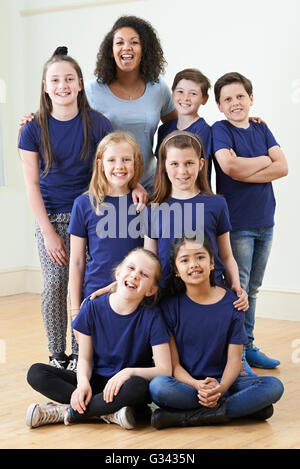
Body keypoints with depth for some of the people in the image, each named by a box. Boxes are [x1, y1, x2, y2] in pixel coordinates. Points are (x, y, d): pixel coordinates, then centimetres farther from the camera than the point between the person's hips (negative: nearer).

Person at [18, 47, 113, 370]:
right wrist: (48, 232, -7)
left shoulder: (97, 124, -5)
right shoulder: (34, 129, -4)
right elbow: (31, 184, -3)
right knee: (55, 285, -3)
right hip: (51, 217, 0)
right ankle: (57, 357, 12)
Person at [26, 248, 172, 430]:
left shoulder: (152, 316, -13)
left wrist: (129, 372, -31)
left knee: (138, 387, -40)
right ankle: (110, 413, -25)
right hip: (97, 381, 3)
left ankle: (68, 412, -21)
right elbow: (85, 358, 0)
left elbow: (164, 369, -14)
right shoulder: (93, 308, -6)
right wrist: (83, 382, -22)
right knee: (36, 373, -17)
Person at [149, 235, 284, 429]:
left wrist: (220, 388, -23)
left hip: (222, 382, 2)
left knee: (274, 386, -24)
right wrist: (198, 385, -26)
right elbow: (173, 364, -5)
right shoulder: (170, 306, -1)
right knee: (158, 386, -35)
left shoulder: (231, 302, 2)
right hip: (186, 383, -2)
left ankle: (187, 417, -25)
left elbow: (234, 358, -2)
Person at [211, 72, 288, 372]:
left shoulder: (261, 129, 10)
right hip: (236, 223, -5)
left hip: (264, 222, 6)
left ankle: (248, 347, 23)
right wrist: (265, 160, -7)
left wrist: (245, 171, -13)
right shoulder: (220, 130, -5)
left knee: (252, 290, 13)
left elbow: (282, 167, -2)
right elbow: (229, 166, -23)